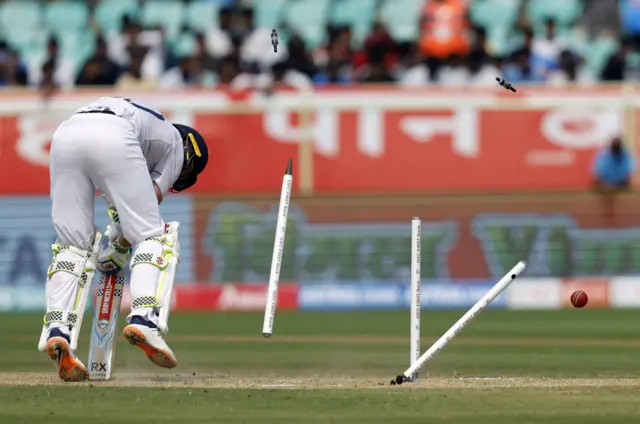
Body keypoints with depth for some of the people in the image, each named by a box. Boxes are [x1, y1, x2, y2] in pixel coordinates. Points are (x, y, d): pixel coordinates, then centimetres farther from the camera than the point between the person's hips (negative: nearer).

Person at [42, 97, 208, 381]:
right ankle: (142, 317, -17)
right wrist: (122, 245, 23)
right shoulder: (176, 144, 27)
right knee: (150, 236, 4)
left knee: (72, 243, 10)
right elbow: (154, 197, 16)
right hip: (112, 138, -5)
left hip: (64, 134, 5)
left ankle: (57, 329, -8)